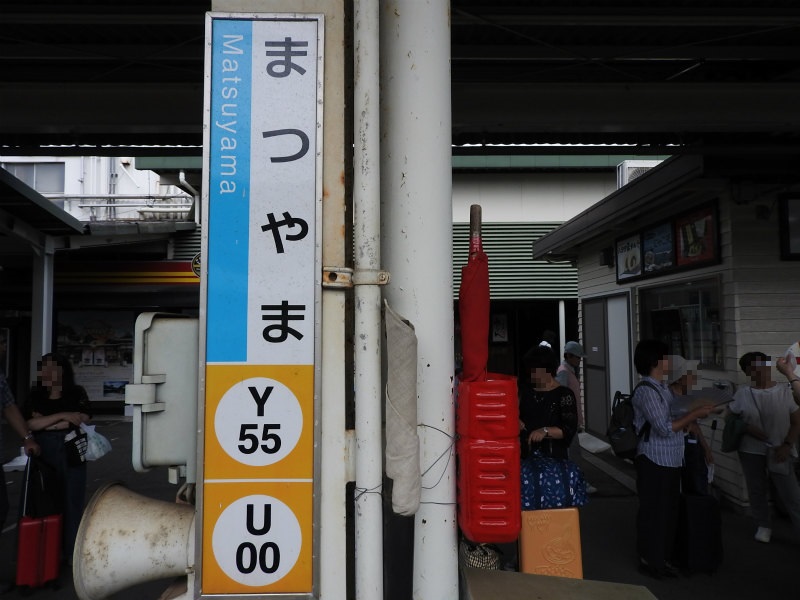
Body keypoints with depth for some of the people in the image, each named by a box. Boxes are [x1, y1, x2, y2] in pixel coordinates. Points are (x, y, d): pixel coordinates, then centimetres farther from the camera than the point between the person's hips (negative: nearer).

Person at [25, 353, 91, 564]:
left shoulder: (77, 393, 3)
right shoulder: (36, 396, 8)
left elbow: (82, 421, -9)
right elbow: (31, 424, -4)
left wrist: (46, 424, -7)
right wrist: (62, 416, -12)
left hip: (72, 454, -2)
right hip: (44, 455, 2)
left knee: (73, 503, 0)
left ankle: (72, 553, 8)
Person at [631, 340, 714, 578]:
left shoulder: (663, 388, 13)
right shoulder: (646, 391, -18)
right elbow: (665, 428, -21)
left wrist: (694, 415, 3)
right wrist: (695, 414, -15)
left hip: (671, 460, 9)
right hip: (654, 461, -9)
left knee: (669, 511, 14)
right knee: (653, 511, 3)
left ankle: (662, 557, 27)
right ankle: (648, 559, 16)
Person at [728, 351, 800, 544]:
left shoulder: (785, 391, -5)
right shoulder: (743, 393, -3)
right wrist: (747, 428, -13)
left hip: (779, 451, -2)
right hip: (751, 450, 2)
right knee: (756, 490, 13)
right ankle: (763, 526, 31)